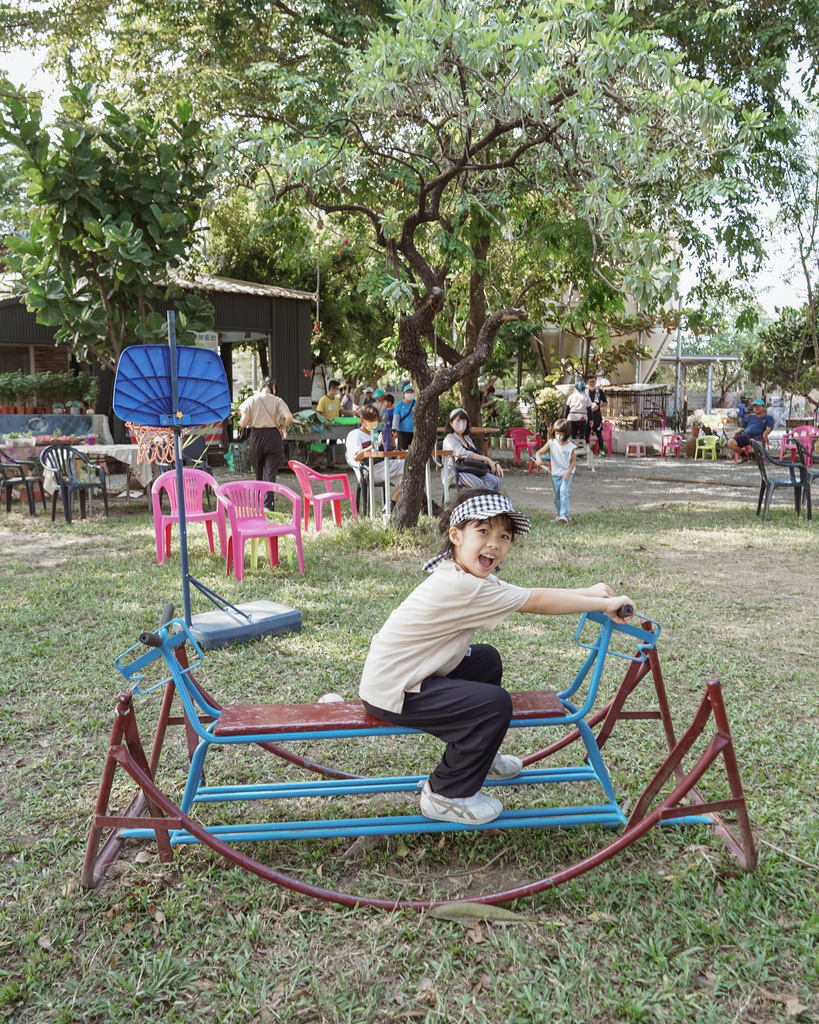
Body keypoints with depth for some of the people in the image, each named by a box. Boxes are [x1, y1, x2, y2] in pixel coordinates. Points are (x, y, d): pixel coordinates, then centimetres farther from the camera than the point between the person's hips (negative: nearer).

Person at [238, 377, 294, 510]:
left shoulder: (251, 400, -2)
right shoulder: (277, 401, -5)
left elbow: (243, 423, -7)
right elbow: (289, 417, -17)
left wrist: (241, 419, 16)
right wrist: (282, 427, 1)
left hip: (256, 437, 2)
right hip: (273, 437, -2)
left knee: (259, 473, 16)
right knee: (270, 473, 0)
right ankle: (267, 505, -9)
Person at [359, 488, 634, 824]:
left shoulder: (469, 576, 3)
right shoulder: (463, 587, -26)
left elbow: (530, 596, 7)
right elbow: (537, 602, -21)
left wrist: (586, 592, 3)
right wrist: (605, 604, -13)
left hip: (404, 672, 11)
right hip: (391, 693, -10)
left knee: (485, 658, 23)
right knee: (495, 704, -16)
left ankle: (478, 756, 36)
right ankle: (445, 796, 1)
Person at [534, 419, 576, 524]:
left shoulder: (570, 447, -12)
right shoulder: (551, 443, -7)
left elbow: (573, 461, -4)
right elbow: (539, 452, -9)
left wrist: (568, 473, -15)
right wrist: (539, 458, -32)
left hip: (567, 473, -3)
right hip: (555, 473, 3)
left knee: (563, 491, -22)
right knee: (556, 495, 8)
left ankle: (564, 515, -24)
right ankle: (559, 514, 26)